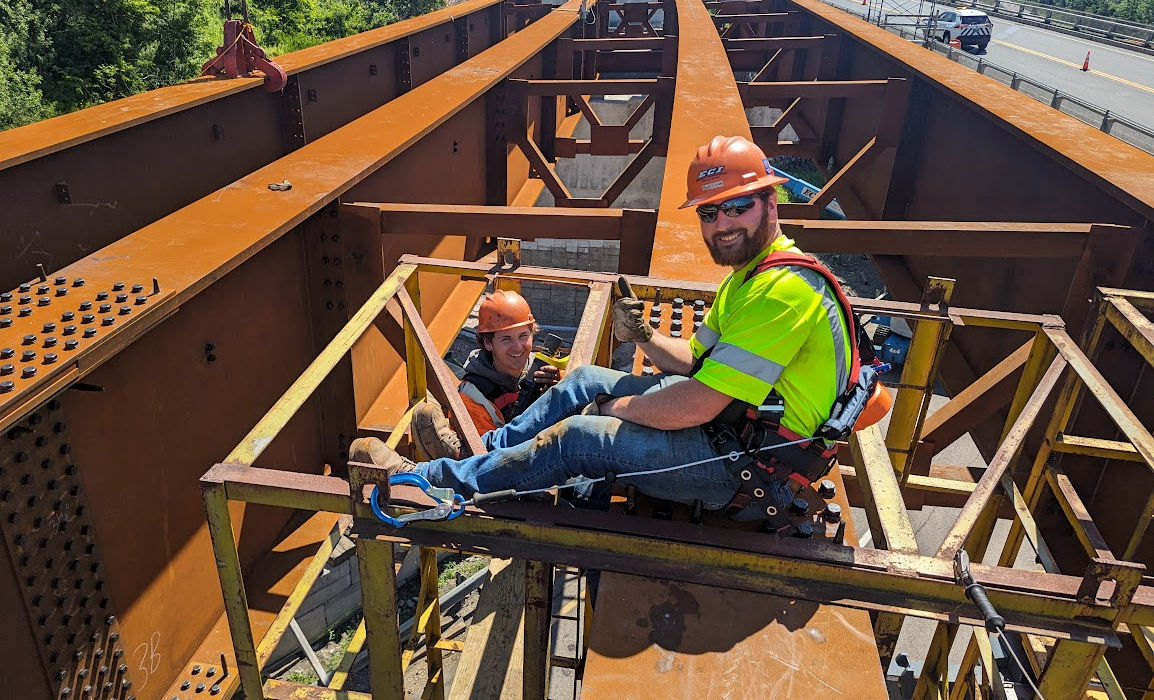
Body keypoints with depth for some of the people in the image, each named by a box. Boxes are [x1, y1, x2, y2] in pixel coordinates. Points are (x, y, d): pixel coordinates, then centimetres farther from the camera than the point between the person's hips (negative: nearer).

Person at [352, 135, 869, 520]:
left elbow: (696, 406, -29)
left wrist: (614, 407, -13)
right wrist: (643, 338, -4)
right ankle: (478, 451, 20)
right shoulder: (750, 273, 11)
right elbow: (695, 359, 15)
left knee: (577, 437, -15)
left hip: (755, 469, -10)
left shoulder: (784, 289, -25)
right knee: (584, 379, 10)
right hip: (730, 420, 10)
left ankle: (433, 482, 1)